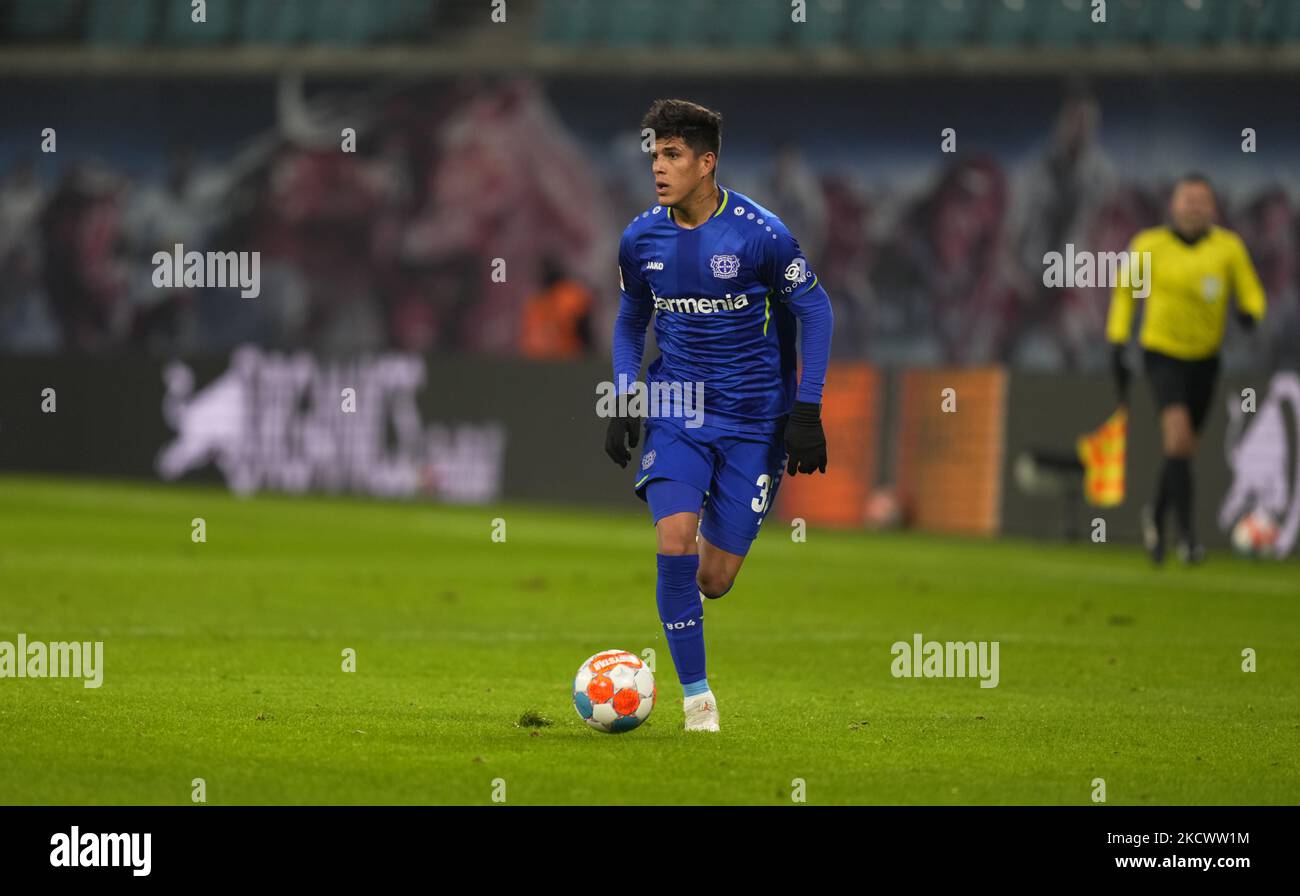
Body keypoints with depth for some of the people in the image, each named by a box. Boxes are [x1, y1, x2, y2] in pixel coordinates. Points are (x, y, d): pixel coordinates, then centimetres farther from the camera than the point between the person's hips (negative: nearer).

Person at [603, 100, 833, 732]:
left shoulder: (760, 233, -13)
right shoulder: (640, 239, 0)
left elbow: (814, 310, -4)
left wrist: (806, 410, -8)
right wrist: (624, 403, 4)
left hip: (752, 418, -2)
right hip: (675, 412, 2)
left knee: (714, 579, -2)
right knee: (674, 541, -20)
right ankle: (696, 696, -7)